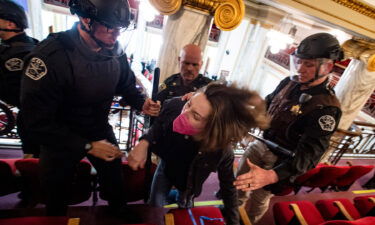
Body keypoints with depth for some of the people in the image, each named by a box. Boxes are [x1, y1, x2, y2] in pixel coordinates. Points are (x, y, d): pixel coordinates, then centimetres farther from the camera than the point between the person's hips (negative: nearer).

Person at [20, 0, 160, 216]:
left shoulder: (115, 51, -14)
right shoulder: (49, 56, -31)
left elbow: (127, 85, 1)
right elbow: (38, 122, -28)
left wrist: (141, 103, -21)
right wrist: (87, 146, -27)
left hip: (100, 130, 5)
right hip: (60, 137, -4)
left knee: (115, 180, 24)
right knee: (57, 195, 22)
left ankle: (121, 214, 55)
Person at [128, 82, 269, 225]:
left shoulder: (222, 152, -40)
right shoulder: (174, 106, -36)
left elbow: (228, 187, -21)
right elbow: (159, 125, -13)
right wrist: (144, 142, -31)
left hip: (187, 183, -1)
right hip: (166, 166, 2)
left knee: (184, 209, 27)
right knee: (154, 207, 17)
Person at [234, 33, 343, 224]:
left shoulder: (326, 108, -27)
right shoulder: (288, 83, -5)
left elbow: (310, 152, -34)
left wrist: (272, 175, -48)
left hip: (280, 159, -6)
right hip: (260, 144, 7)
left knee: (259, 197, 13)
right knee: (240, 179, 23)